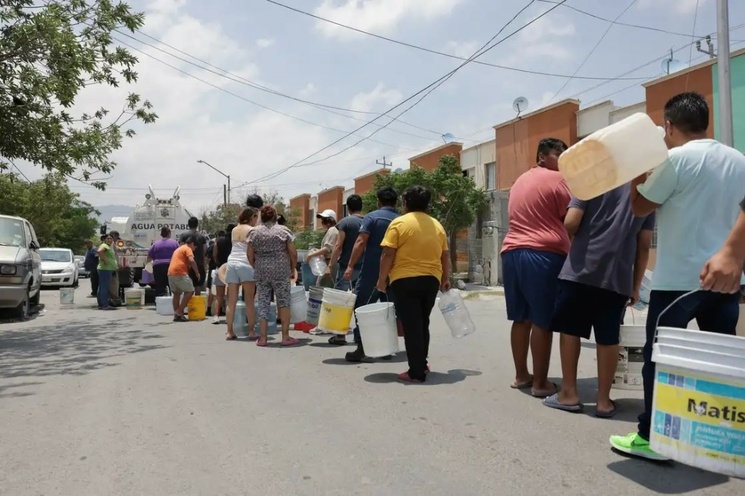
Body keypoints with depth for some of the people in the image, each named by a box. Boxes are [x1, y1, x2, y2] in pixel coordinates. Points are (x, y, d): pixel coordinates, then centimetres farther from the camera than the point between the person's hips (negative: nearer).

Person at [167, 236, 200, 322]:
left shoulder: (179, 249, 28)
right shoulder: (188, 249, 0)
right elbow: (191, 260, -16)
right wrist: (197, 272, -9)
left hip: (170, 273, 9)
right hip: (180, 273, -9)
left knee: (176, 293, 15)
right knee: (190, 291, -4)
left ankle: (176, 315, 14)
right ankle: (179, 312, -9)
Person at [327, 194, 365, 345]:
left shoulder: (345, 222, -7)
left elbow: (338, 245, -12)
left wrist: (331, 265, -8)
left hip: (346, 266, -5)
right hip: (363, 267, 5)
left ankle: (340, 335, 0)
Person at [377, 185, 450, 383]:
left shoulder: (399, 223, -5)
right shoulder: (437, 225, 10)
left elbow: (388, 255, -10)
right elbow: (445, 256, 14)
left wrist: (382, 279, -1)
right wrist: (446, 278, 25)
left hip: (405, 281, -5)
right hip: (431, 280, 5)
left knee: (411, 326, 0)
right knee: (422, 323, 20)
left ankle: (416, 372, 1)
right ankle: (422, 364, 29)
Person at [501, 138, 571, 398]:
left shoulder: (519, 181, 23)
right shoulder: (557, 179, -1)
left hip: (512, 252, 8)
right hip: (544, 255, -8)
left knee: (521, 318, 13)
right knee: (542, 321, -3)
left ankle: (521, 375, 20)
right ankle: (540, 382, 3)